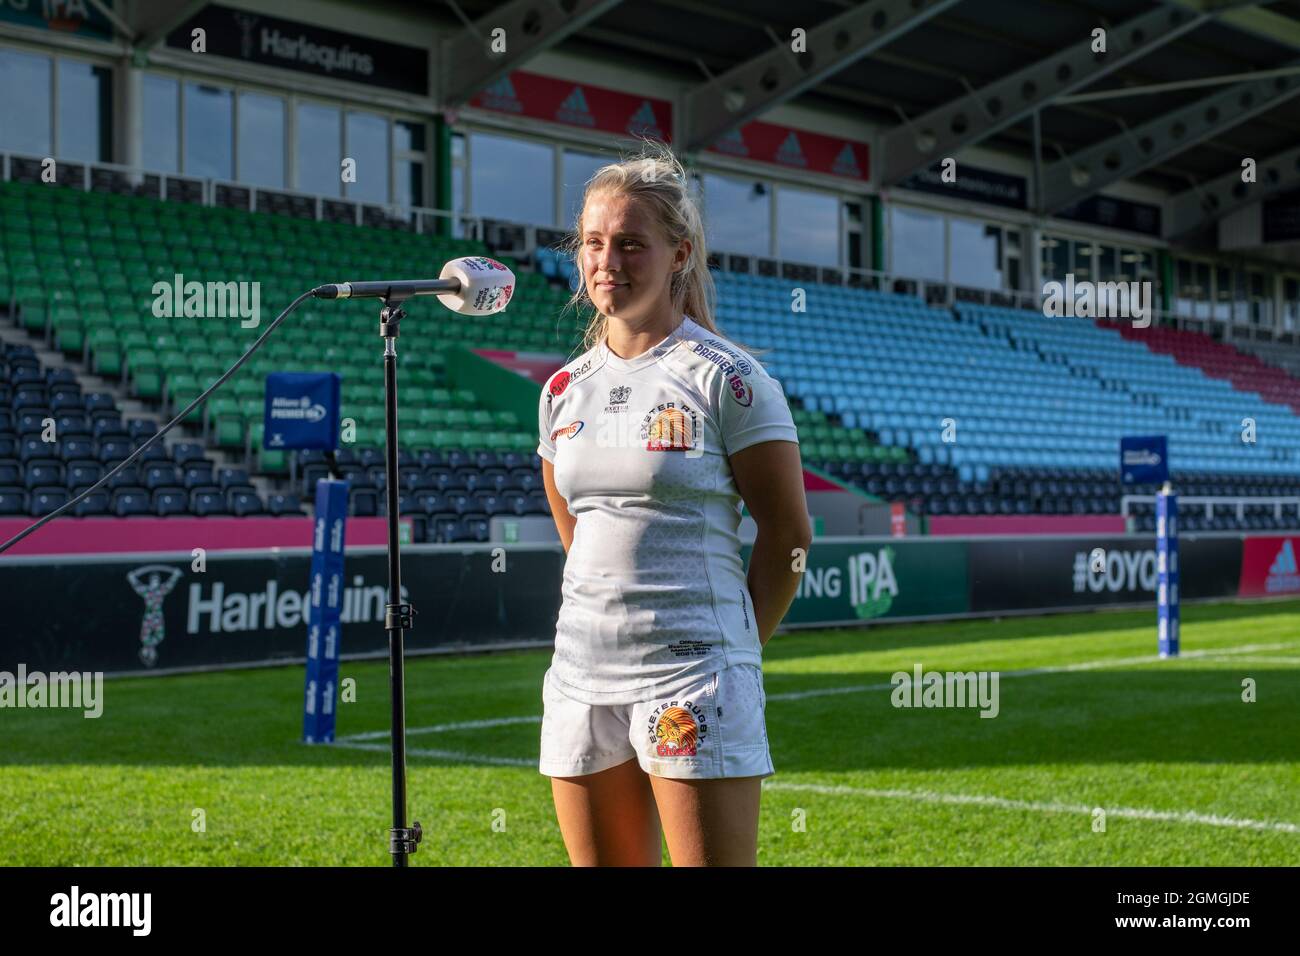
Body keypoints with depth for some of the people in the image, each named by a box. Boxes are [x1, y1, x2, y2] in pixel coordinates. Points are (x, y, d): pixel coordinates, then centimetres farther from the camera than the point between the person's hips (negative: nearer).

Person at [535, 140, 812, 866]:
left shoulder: (727, 378, -6)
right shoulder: (564, 389, 11)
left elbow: (788, 534, -4)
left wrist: (733, 650, 1)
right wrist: (613, 622, 14)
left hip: (692, 680, -6)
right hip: (582, 674, 6)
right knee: (604, 863, 10)